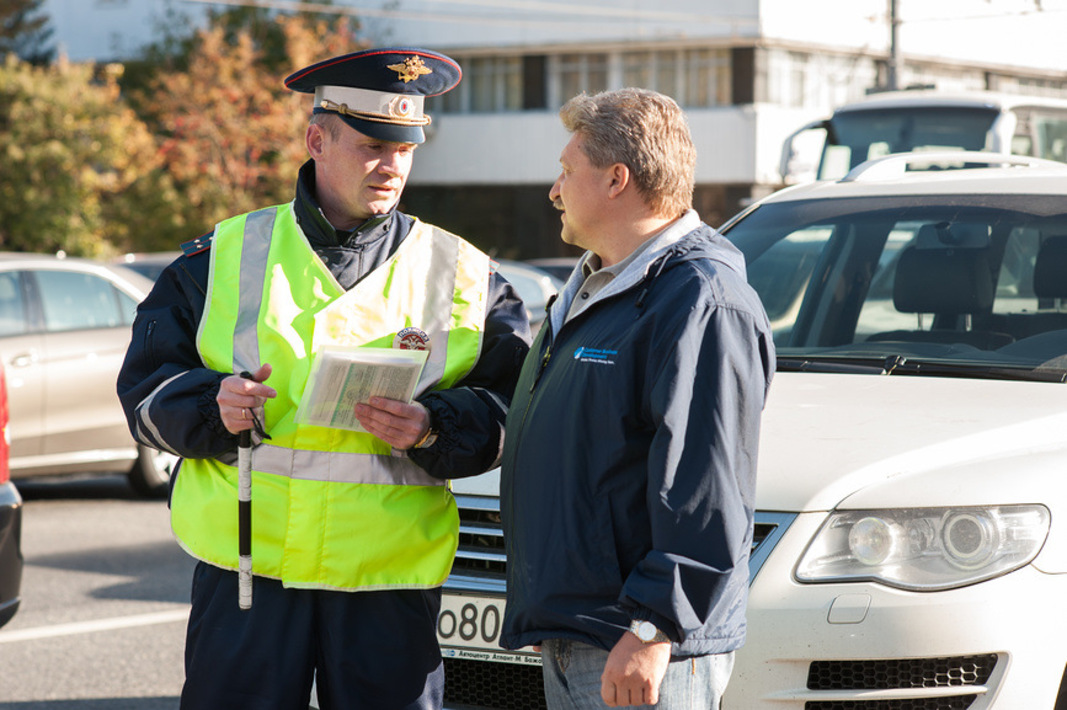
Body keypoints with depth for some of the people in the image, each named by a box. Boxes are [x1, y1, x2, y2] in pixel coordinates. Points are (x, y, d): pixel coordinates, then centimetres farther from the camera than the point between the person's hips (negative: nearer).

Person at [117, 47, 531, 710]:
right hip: (245, 565, 0)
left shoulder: (463, 275, 8)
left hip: (391, 581, 0)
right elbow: (146, 385, 8)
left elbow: (512, 406, 3)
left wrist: (434, 429, -16)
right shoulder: (223, 256, 8)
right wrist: (213, 406, -13)